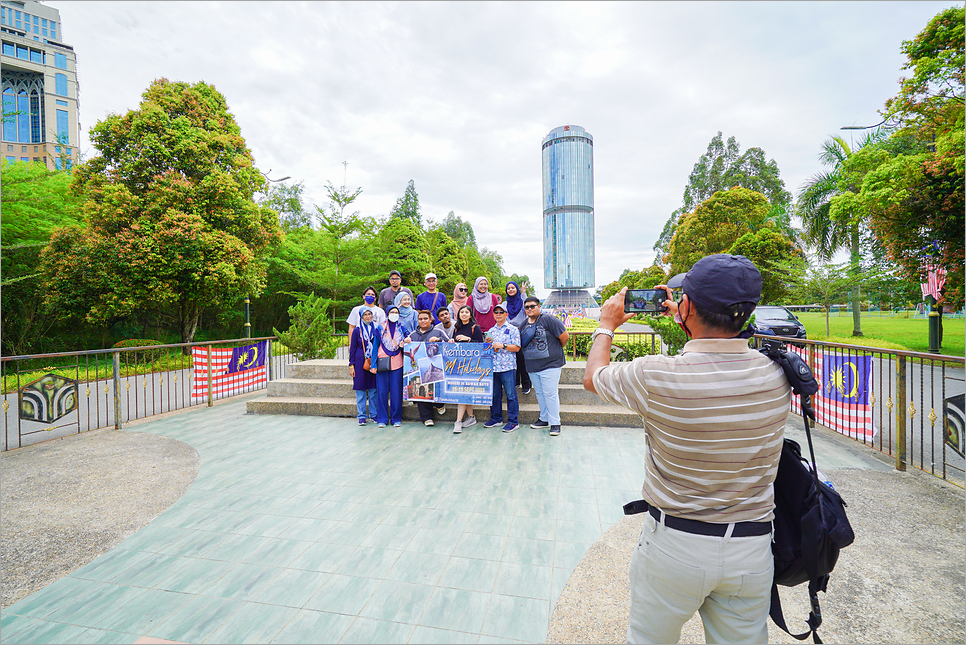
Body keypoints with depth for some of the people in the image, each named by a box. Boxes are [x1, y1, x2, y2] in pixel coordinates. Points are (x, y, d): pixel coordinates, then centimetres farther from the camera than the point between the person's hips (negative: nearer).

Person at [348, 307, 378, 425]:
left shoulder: (375, 330, 9)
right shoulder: (357, 331, 3)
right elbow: (352, 348, 4)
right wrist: (351, 365, -2)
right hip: (360, 362, -2)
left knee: (373, 389, 4)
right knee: (360, 390, 1)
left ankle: (373, 414, 16)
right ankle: (362, 416, 10)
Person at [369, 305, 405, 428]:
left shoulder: (401, 328, 10)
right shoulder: (380, 328, 5)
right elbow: (375, 347, 4)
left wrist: (403, 345, -6)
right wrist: (373, 365, -3)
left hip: (397, 363, 1)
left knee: (396, 391, 2)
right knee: (382, 391, 0)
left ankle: (396, 418, 13)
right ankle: (382, 419, 12)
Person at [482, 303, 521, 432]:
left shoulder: (513, 329, -1)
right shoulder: (491, 331, 15)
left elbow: (517, 348, -6)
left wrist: (502, 346, -15)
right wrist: (488, 344, 1)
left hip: (507, 367, -5)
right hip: (493, 367, 5)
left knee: (510, 395, -1)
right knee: (494, 394, 12)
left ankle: (512, 421, 8)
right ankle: (495, 418, 25)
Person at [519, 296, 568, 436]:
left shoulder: (548, 319, -10)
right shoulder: (524, 325, 10)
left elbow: (564, 337, -9)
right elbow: (521, 344, 23)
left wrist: (556, 350, 3)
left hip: (550, 364, -6)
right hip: (532, 366, 7)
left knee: (550, 393, -3)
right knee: (539, 393, 15)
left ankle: (555, 423, 9)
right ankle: (544, 419, 29)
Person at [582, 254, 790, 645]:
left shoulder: (656, 377, -25)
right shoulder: (776, 374, -12)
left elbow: (593, 376, -3)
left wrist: (607, 324, 12)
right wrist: (686, 319, 21)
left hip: (674, 545, -3)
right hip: (753, 547, 4)